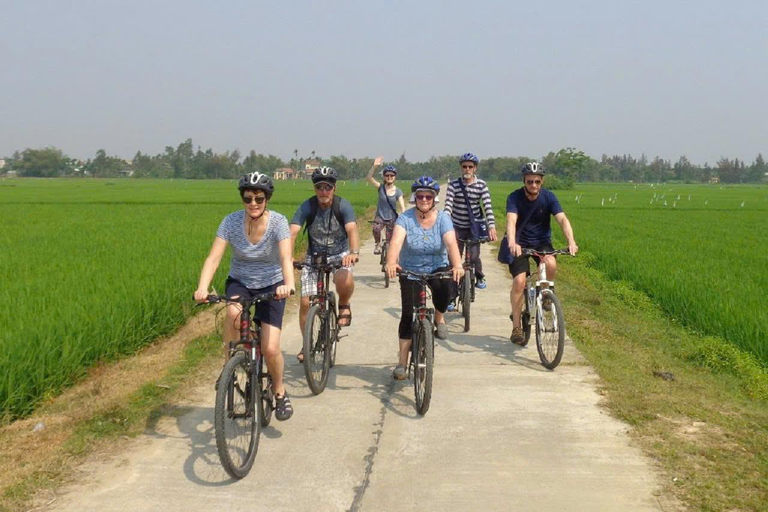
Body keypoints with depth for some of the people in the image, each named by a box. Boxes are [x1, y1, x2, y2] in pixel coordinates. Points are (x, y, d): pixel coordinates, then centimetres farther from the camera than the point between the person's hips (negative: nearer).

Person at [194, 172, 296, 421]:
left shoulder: (278, 222, -20)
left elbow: (286, 257, -34)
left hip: (271, 285, -1)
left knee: (270, 349, -13)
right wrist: (202, 288, -41)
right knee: (233, 312, -35)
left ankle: (280, 392, 17)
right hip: (240, 282, 1)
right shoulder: (231, 222, -16)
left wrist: (288, 284, -54)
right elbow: (214, 257, -24)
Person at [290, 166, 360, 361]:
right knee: (305, 302, -4)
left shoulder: (343, 206, -17)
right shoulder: (307, 207, -16)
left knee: (344, 280, -35)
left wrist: (354, 252, -51)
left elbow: (352, 230, -32)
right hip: (314, 256, 2)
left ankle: (344, 304, -1)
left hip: (340, 254, -2)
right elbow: (292, 232, -27)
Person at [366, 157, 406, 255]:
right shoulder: (381, 188, -7)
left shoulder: (398, 192, -6)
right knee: (376, 229, -34)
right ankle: (378, 244, -8)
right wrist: (374, 166, -35)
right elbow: (369, 178, -21)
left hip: (392, 219, 1)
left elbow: (402, 207, -13)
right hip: (380, 217, -1)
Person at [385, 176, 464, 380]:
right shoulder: (406, 218, -15)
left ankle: (439, 318, 0)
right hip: (410, 271, 0)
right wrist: (391, 263, -51)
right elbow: (396, 241, -31)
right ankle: (402, 362, 2)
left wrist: (457, 265, -47)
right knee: (408, 314, -8)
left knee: (444, 287, -33)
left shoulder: (443, 218, -12)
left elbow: (451, 243, -27)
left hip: (437, 268, 0)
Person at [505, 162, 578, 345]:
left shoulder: (548, 197, -11)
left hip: (542, 242, 1)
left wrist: (571, 241, -40)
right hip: (520, 244, -1)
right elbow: (511, 221, -31)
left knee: (550, 263, -31)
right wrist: (512, 242, -51)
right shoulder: (515, 197, -16)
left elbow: (562, 219, -22)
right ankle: (516, 327, -4)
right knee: (519, 281, -17)